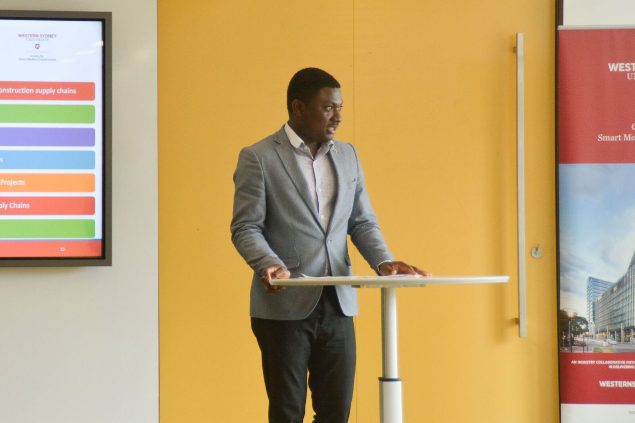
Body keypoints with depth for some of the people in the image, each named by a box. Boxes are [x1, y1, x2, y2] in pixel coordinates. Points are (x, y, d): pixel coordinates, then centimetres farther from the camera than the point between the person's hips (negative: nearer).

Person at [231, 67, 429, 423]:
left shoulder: (347, 156, 15)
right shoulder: (258, 158, -2)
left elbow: (363, 222, 15)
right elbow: (245, 228, -6)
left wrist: (383, 261, -4)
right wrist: (269, 264, -25)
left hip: (337, 304, 5)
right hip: (284, 306, -5)